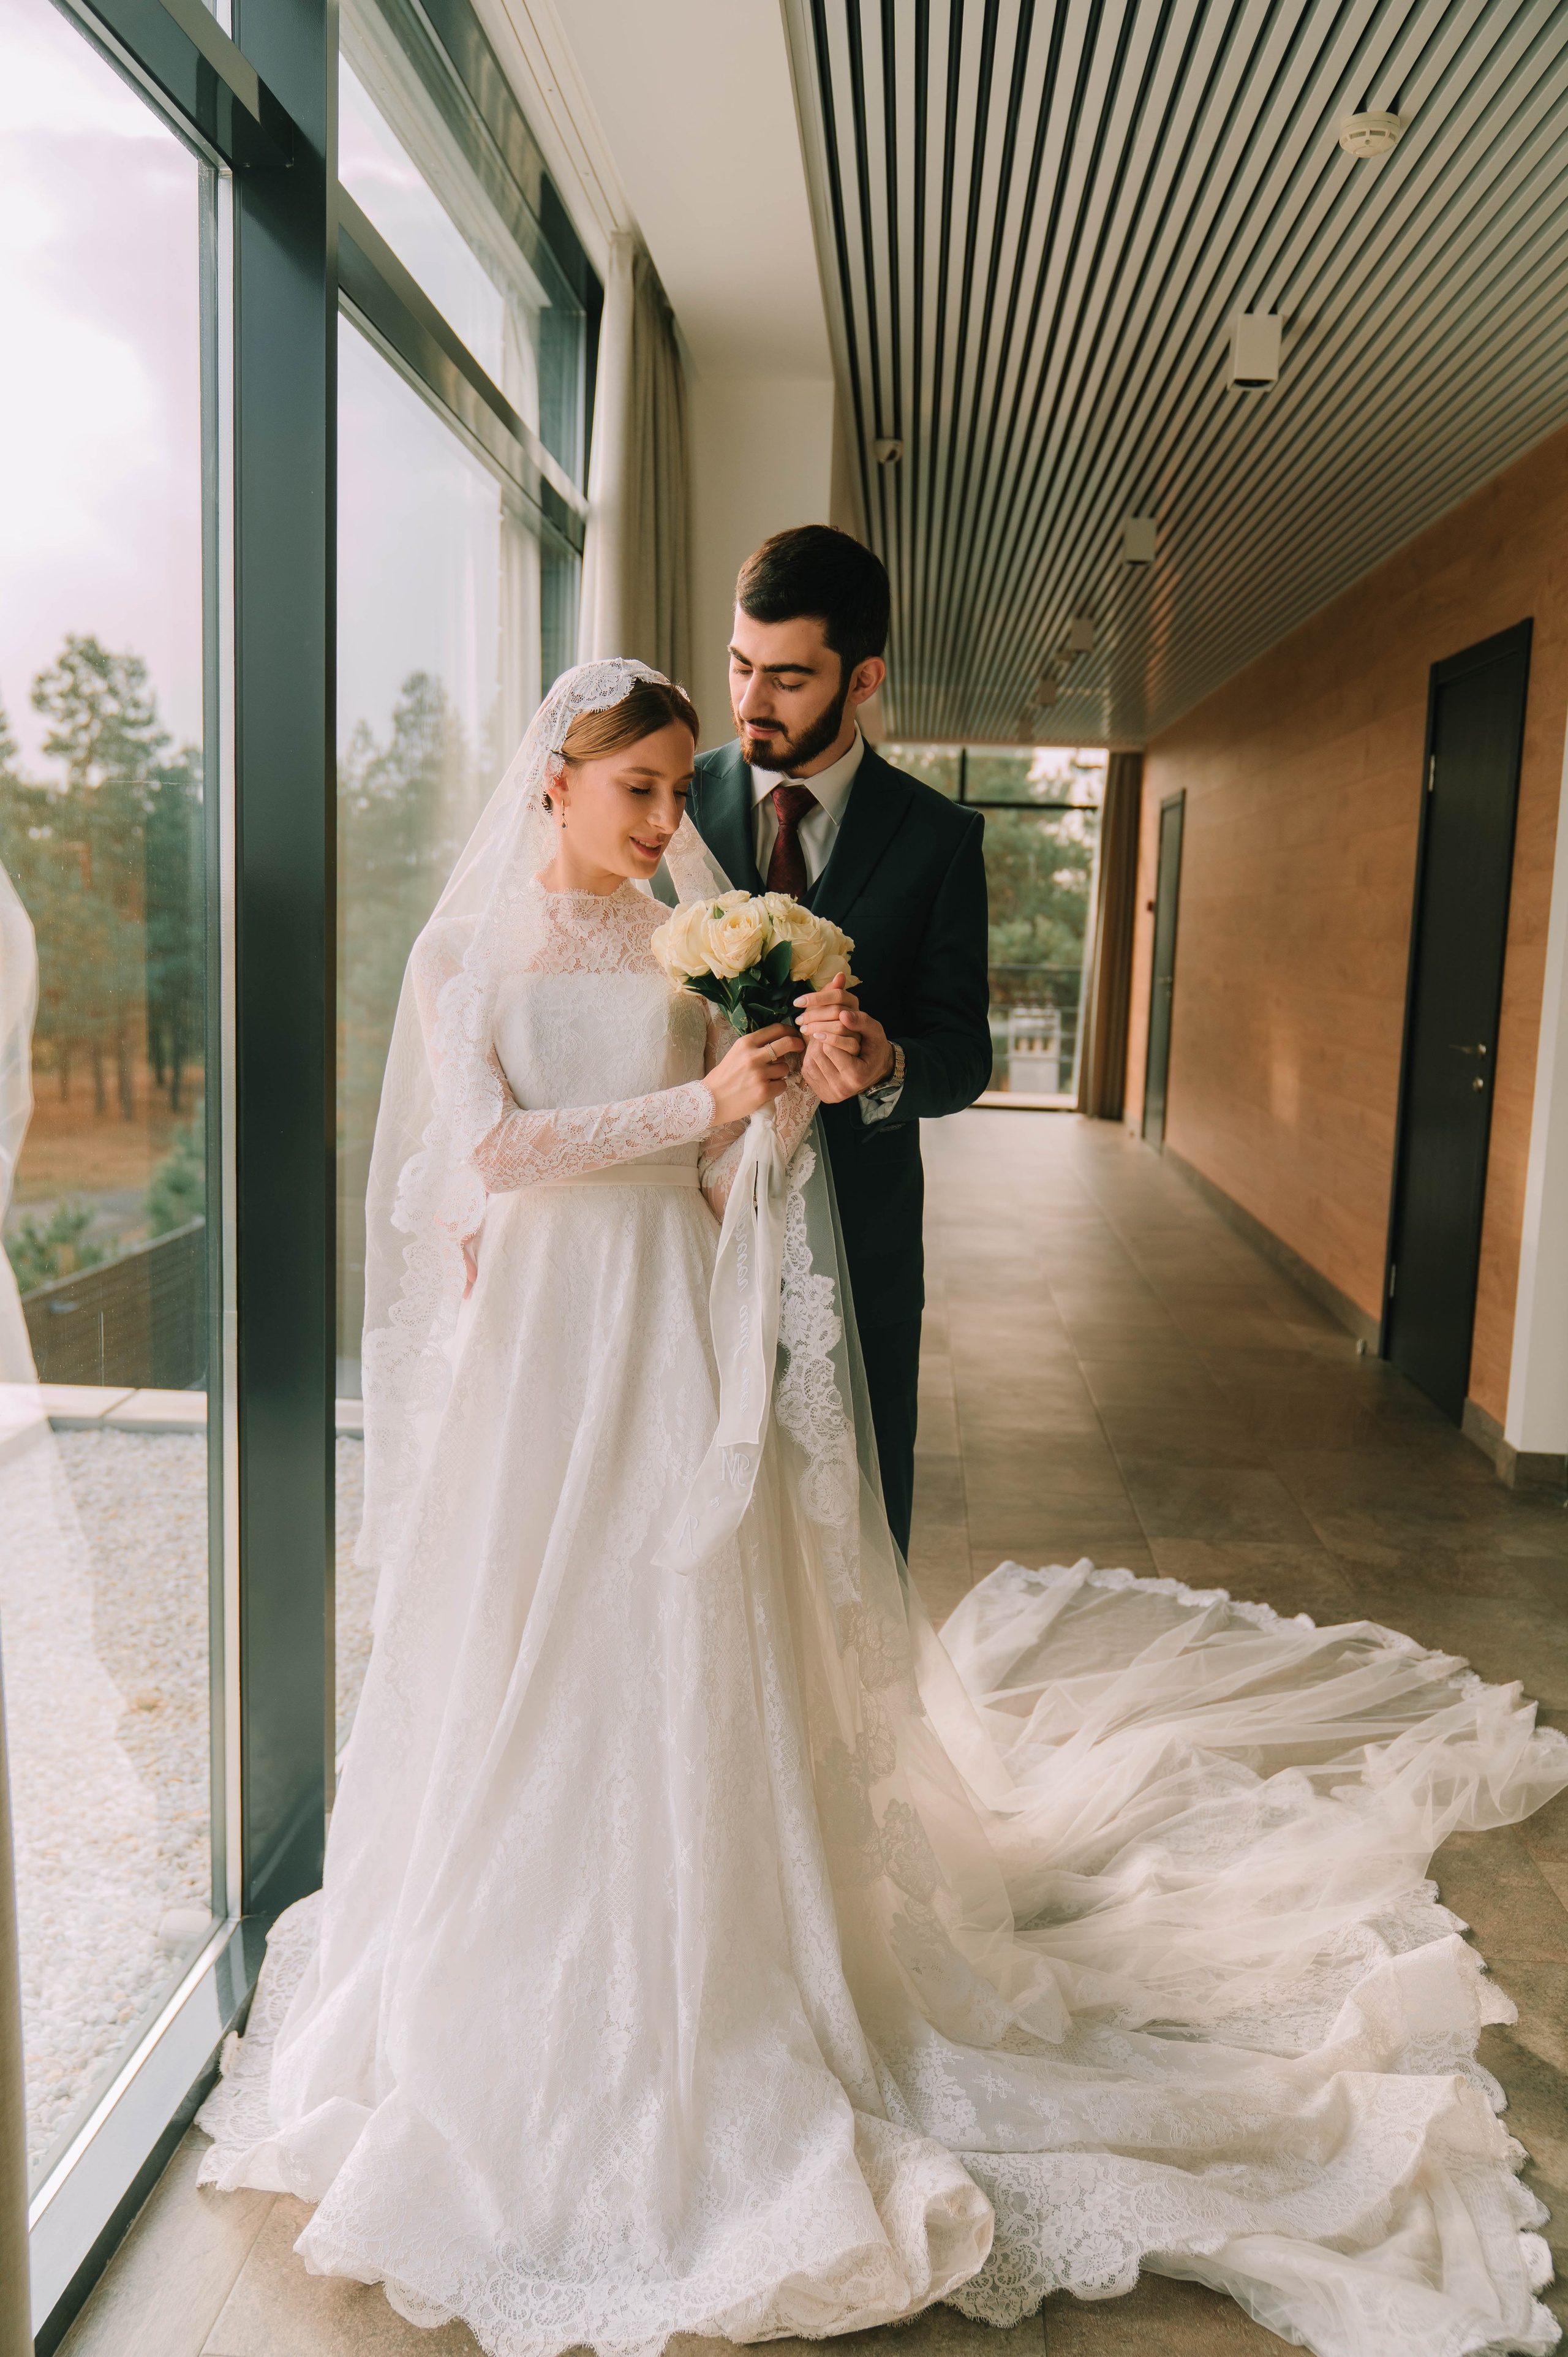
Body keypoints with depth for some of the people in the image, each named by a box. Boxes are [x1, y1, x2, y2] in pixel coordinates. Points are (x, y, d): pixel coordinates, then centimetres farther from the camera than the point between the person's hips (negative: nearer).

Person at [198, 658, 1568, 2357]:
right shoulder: (464, 950, 3)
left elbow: (727, 1183, 1)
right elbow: (489, 1147, -11)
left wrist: (782, 1099, -20)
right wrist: (698, 1103, -17)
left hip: (671, 1329, 0)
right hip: (532, 1336, 0)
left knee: (684, 1648, 3)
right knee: (523, 1652, 8)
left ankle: (688, 1979, 20)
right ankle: (515, 1982, 30)